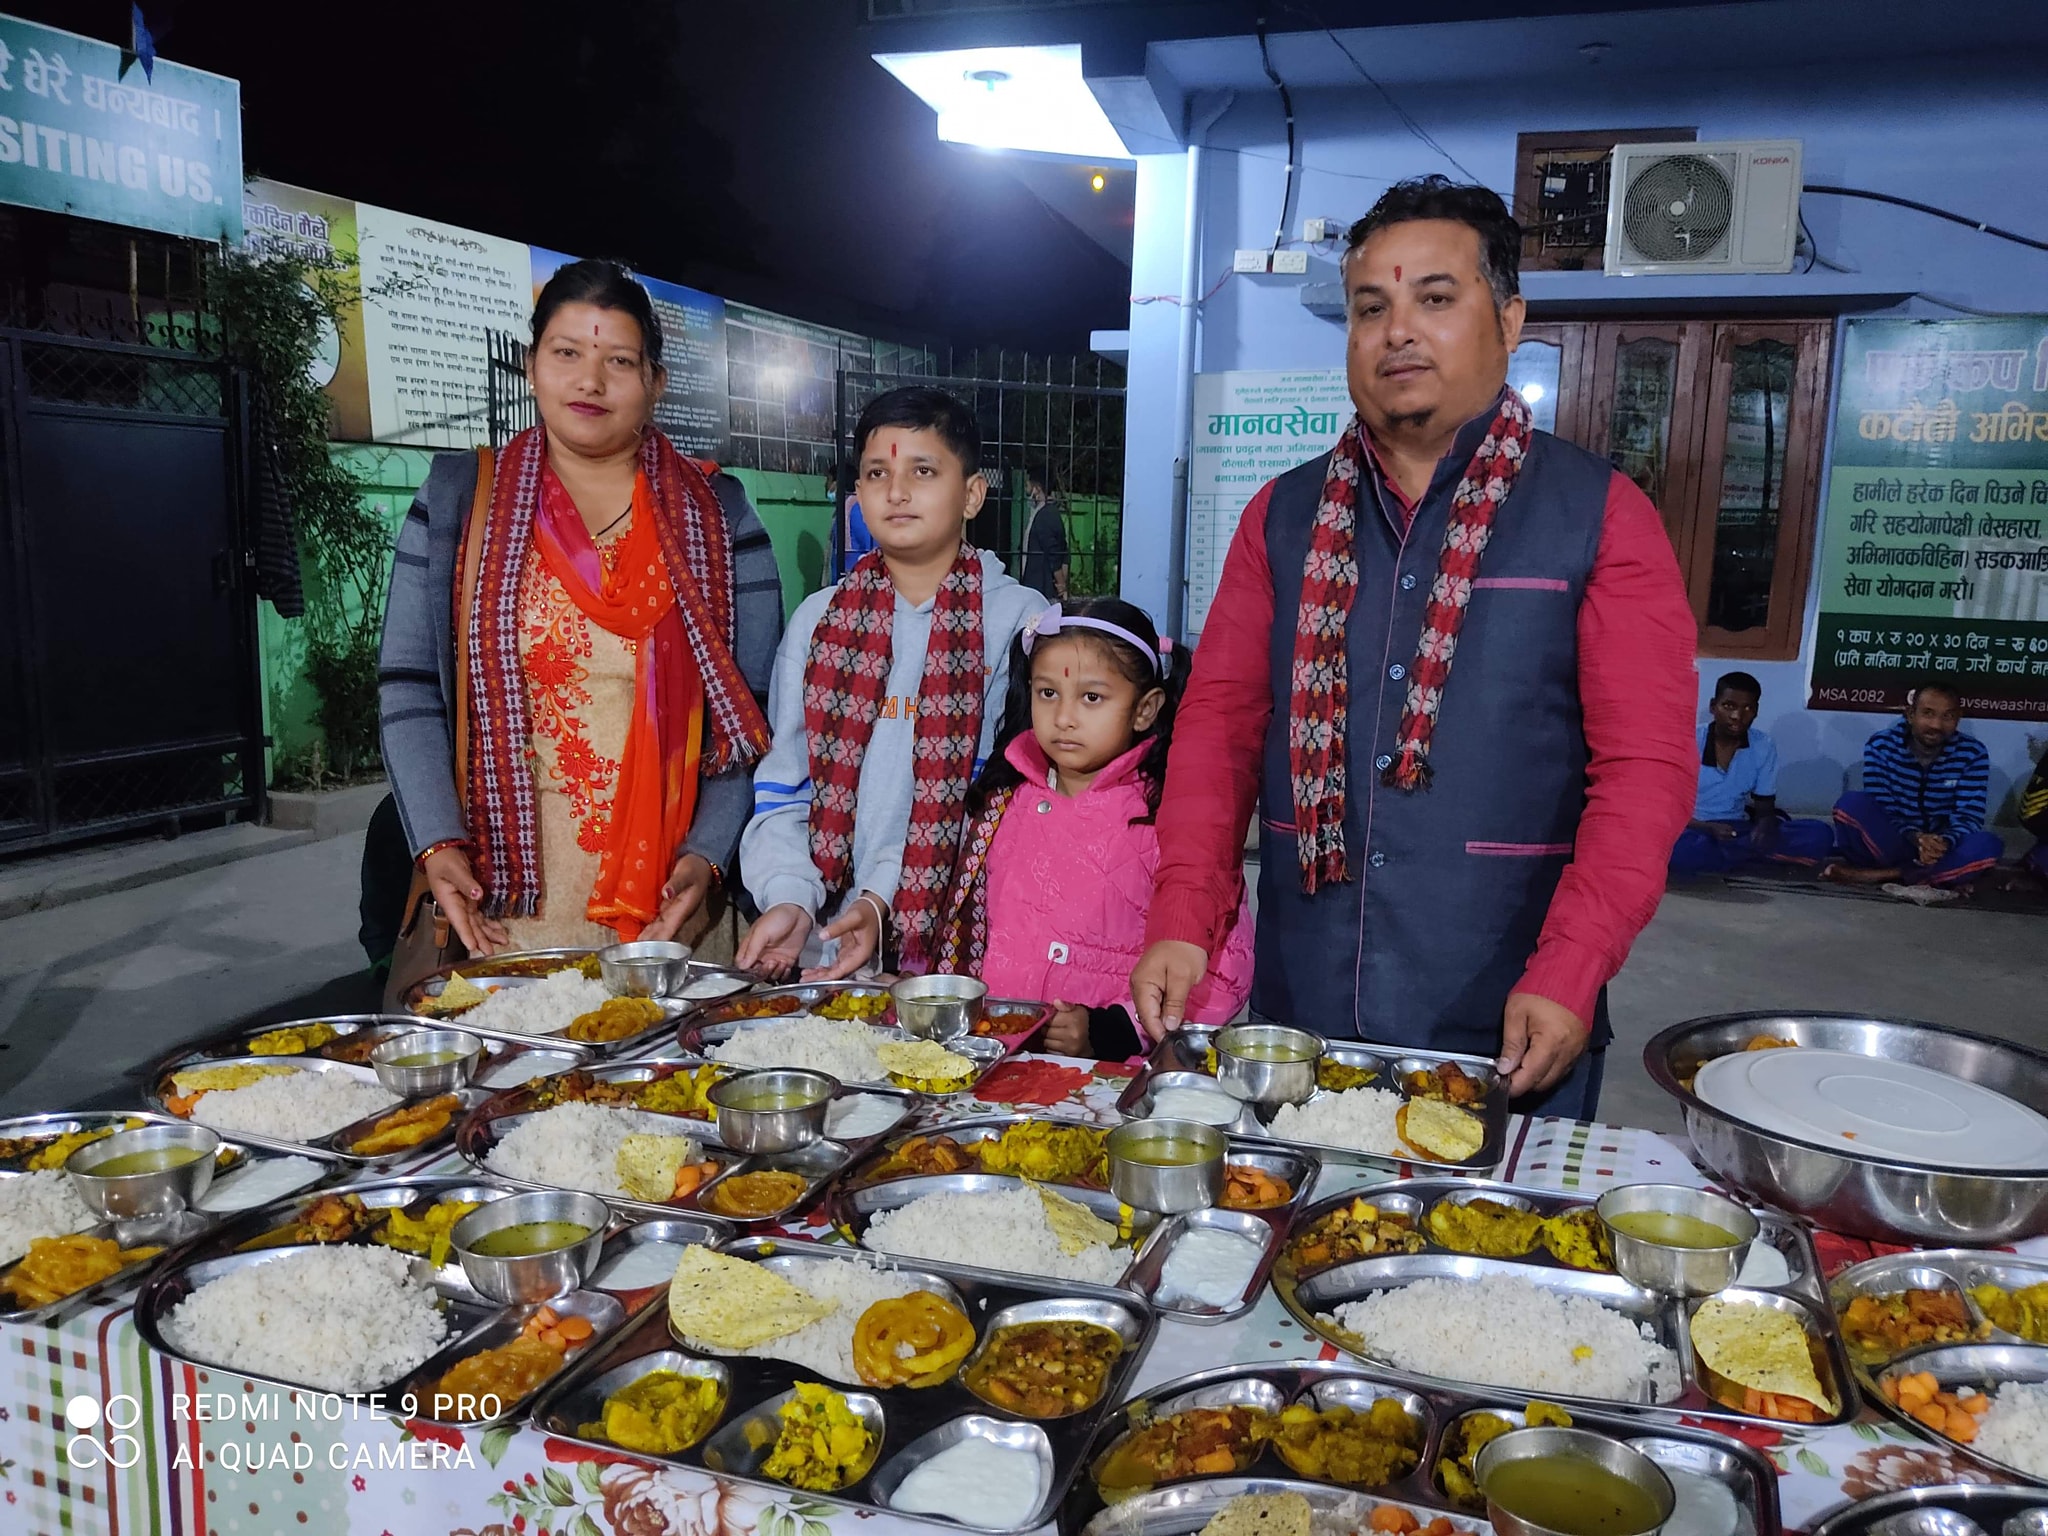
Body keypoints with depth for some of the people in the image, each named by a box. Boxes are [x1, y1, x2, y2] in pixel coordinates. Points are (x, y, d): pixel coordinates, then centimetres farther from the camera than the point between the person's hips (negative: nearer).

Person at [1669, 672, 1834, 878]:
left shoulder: (1764, 747, 0)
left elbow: (1765, 808, 4)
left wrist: (1764, 826, -22)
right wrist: (1710, 828, -29)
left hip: (1738, 830, 4)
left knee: (1819, 835, -15)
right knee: (1680, 849, -41)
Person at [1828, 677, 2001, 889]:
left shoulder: (1973, 754, -6)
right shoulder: (1881, 744, -10)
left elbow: (1968, 816, -11)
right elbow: (1879, 809, -14)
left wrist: (1945, 842, -34)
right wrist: (1915, 838, -34)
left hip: (1941, 845, 2)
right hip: (1891, 843, -2)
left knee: (1988, 844, -31)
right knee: (1852, 803, -29)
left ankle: (1881, 875, -28)